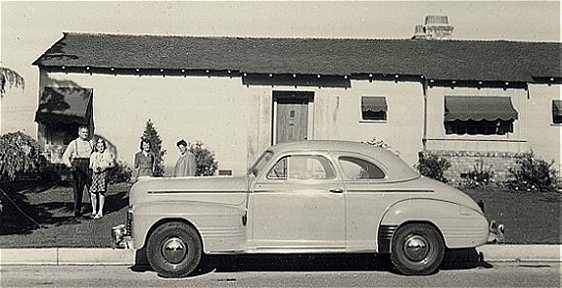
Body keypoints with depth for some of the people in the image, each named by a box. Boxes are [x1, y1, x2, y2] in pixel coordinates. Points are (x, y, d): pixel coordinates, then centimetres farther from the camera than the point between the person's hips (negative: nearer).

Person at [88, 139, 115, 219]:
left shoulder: (107, 154, 4)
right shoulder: (93, 154, 16)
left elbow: (113, 164, 3)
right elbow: (90, 165, 18)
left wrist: (106, 167, -12)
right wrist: (93, 167, -4)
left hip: (104, 173, -4)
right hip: (95, 174, 4)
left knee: (101, 192, -8)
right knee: (93, 192, -2)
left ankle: (100, 212, -3)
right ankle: (94, 211, 12)